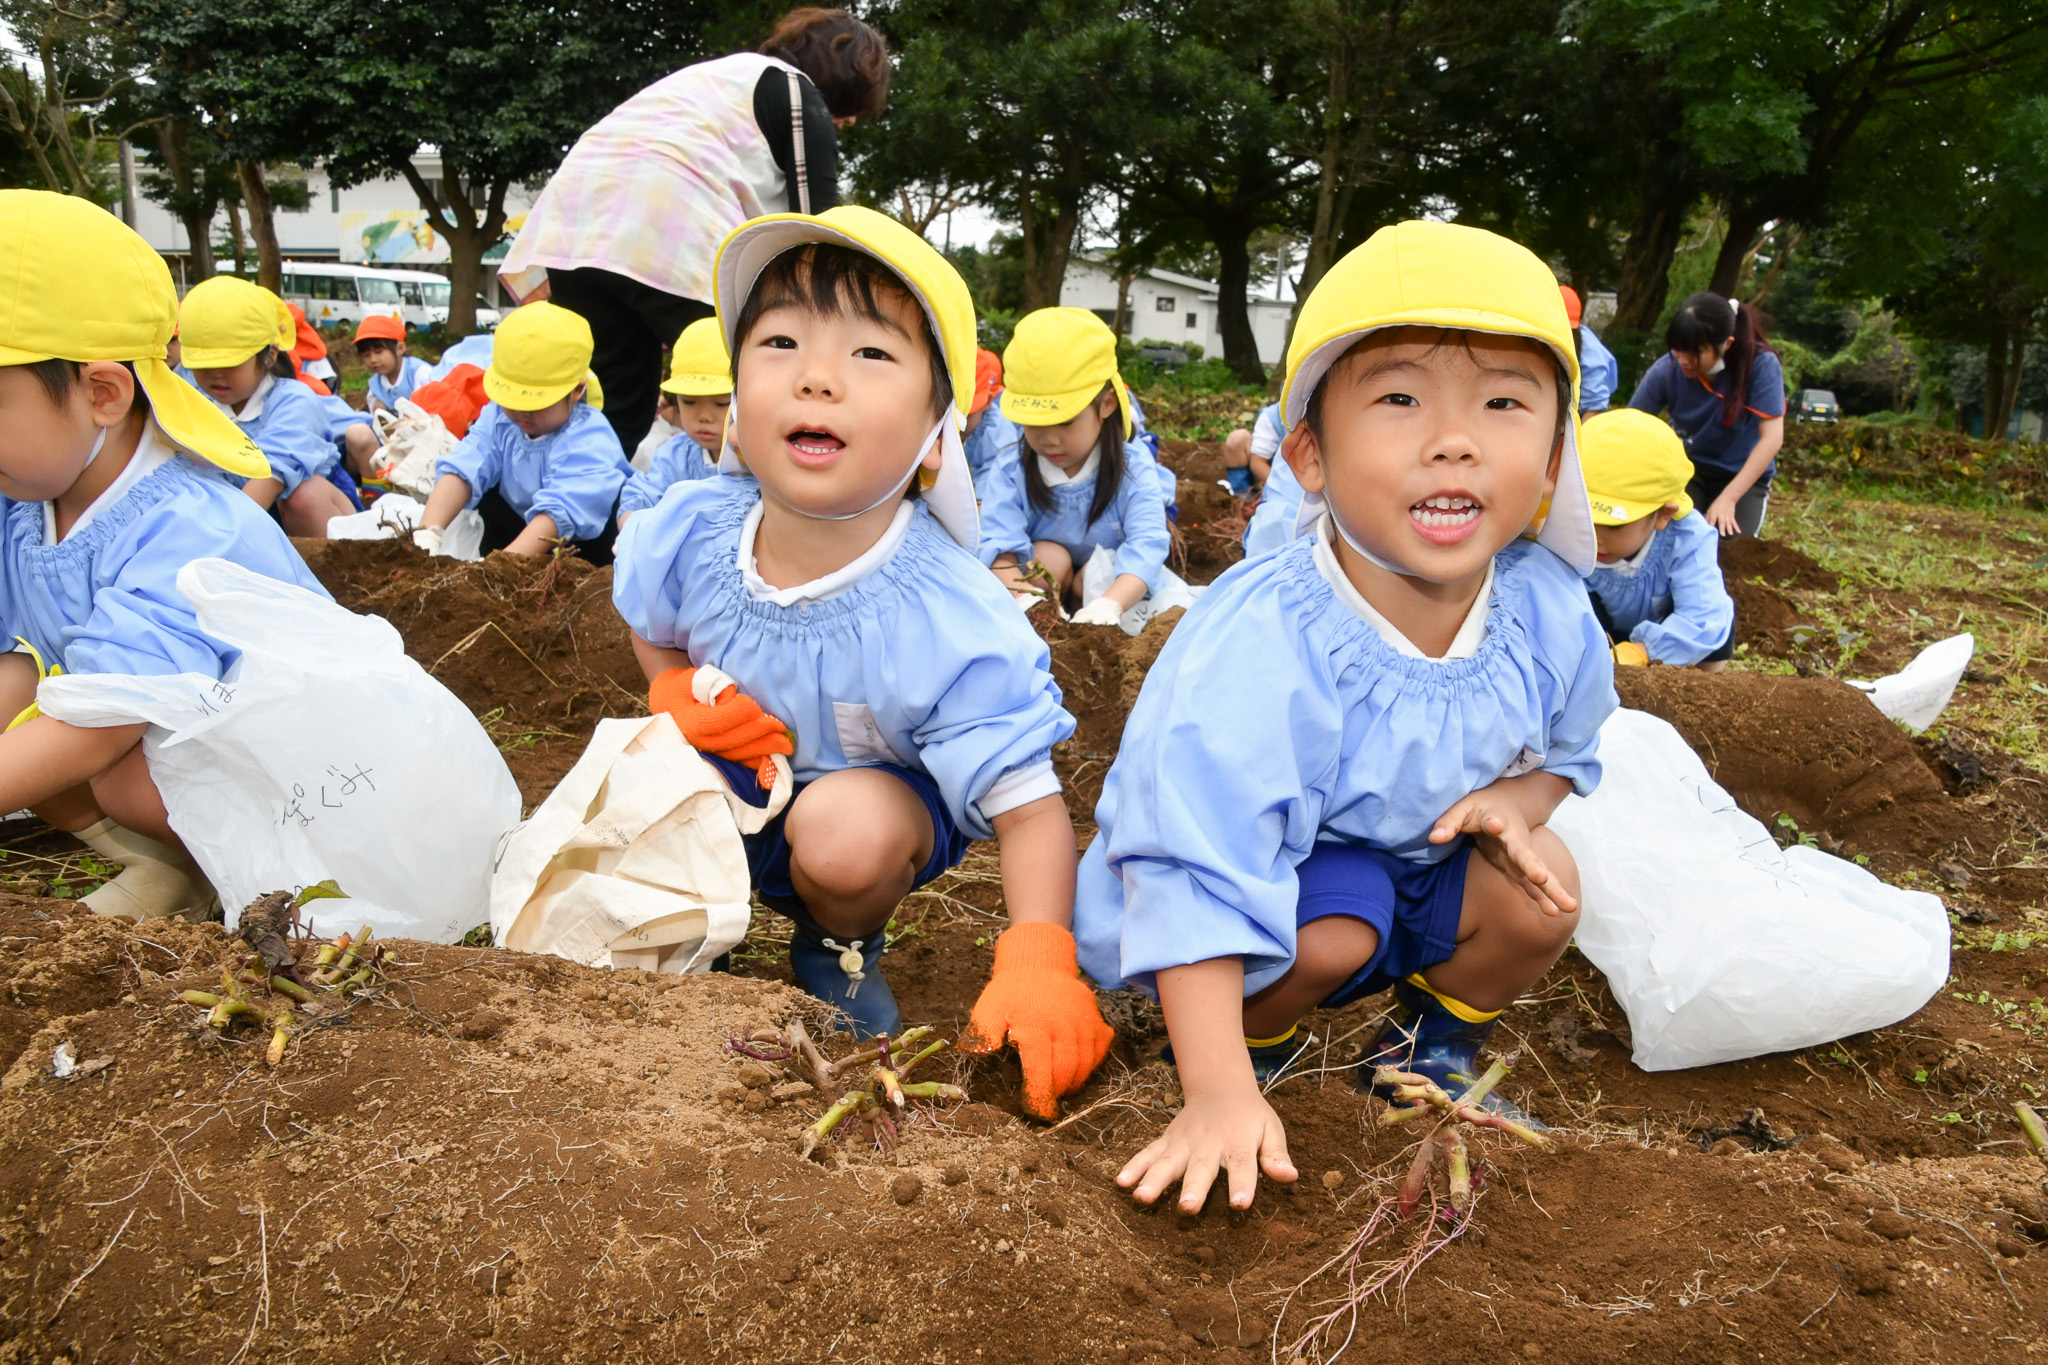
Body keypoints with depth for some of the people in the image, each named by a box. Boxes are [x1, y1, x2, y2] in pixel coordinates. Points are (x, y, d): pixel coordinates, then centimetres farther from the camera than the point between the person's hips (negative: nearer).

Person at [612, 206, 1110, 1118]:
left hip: (883, 795, -4)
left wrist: (1037, 962, -44)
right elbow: (652, 627, 6)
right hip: (737, 792, 4)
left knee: (849, 830, -34)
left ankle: (843, 948, 2)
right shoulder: (692, 533, -19)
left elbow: (1029, 807, -30)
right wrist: (675, 694, -15)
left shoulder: (949, 624, -33)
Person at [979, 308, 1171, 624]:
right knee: (1050, 556, -27)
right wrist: (1024, 602, -49)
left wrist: (1110, 605, -52)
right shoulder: (1012, 474, -14)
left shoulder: (1133, 473, -18)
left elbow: (1146, 548, -32)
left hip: (1107, 581, 0)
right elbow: (999, 547, -27)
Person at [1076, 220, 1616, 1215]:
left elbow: (1564, 750, 7)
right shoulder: (1257, 651, -36)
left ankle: (1432, 1043, 15)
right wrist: (1220, 1095, -38)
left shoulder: (1550, 617, -16)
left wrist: (1515, 800, -18)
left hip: (1417, 862, 6)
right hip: (1267, 872, -5)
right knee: (1338, 923, -32)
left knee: (1543, 888, -15)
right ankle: (1256, 1037, 4)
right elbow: (1197, 880, -35)